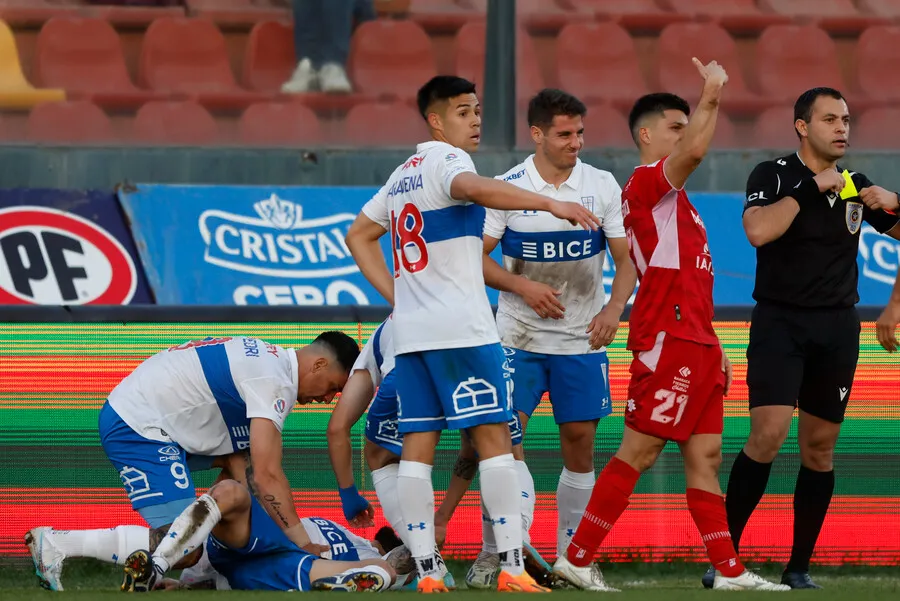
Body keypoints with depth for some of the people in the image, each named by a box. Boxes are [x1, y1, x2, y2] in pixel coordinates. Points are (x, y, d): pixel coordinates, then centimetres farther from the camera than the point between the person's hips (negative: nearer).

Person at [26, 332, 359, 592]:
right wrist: (302, 542, -17)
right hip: (139, 429, -11)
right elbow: (267, 476, -21)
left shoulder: (265, 360, 16)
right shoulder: (275, 381, -15)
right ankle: (57, 543, -14)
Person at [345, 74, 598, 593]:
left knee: (418, 447, 3)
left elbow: (359, 236, 25)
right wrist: (550, 204, -39)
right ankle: (512, 565, -12)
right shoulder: (447, 160, -7)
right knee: (494, 436, -7)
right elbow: (474, 188, -30)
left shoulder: (404, 175, 19)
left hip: (410, 331, 8)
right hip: (462, 329, -8)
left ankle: (427, 569, 0)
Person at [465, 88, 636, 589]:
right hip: (519, 336, -2)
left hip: (583, 339, 2)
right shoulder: (507, 188, -4)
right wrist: (523, 286, -17)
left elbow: (626, 259, 4)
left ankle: (572, 556, 12)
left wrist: (614, 309, -12)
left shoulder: (603, 186, 1)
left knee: (580, 443, 2)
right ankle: (496, 550, -10)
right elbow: (476, 259, -1)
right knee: (506, 434, -13)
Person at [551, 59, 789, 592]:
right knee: (639, 452, -9)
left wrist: (713, 345, 23)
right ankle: (578, 557, -5)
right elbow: (694, 150, -27)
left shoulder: (672, 197, 24)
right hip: (667, 340, -10)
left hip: (695, 343, 10)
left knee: (706, 455, 7)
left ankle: (730, 570, 6)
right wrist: (711, 97, -14)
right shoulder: (647, 181, -5)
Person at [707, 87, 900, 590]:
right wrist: (811, 186, -19)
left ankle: (799, 567, 12)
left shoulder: (856, 186, 9)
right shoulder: (773, 175, -4)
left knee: (820, 448, 4)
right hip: (780, 322, -4)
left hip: (837, 327, 4)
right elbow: (759, 231, -22)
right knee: (768, 436, -17)